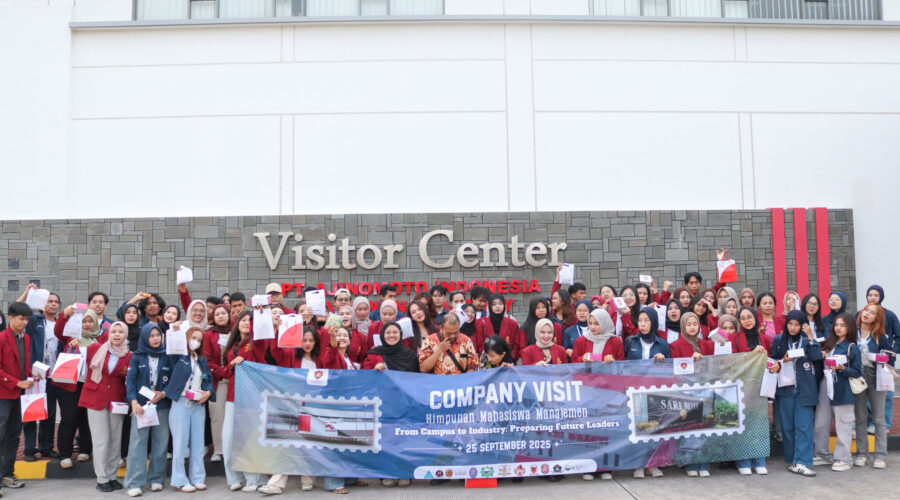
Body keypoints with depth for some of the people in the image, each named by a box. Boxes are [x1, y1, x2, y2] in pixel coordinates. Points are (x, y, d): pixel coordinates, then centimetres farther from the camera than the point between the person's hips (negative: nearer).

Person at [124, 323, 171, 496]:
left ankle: (156, 479, 15)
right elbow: (130, 380, -3)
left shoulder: (167, 356, 6)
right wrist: (134, 401, -15)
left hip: (162, 405, 1)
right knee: (138, 441, -5)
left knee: (160, 442, 4)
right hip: (141, 404, -1)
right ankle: (134, 483, -4)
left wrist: (163, 394, -10)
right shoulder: (137, 356, 4)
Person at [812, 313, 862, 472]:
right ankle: (823, 455, 23)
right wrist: (821, 355, 0)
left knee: (843, 425, 0)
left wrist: (843, 368, -21)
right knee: (820, 424, 9)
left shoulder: (852, 347, -3)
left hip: (842, 390, -6)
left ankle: (843, 459, 10)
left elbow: (857, 372, -5)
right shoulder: (829, 344, 13)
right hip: (825, 386, 6)